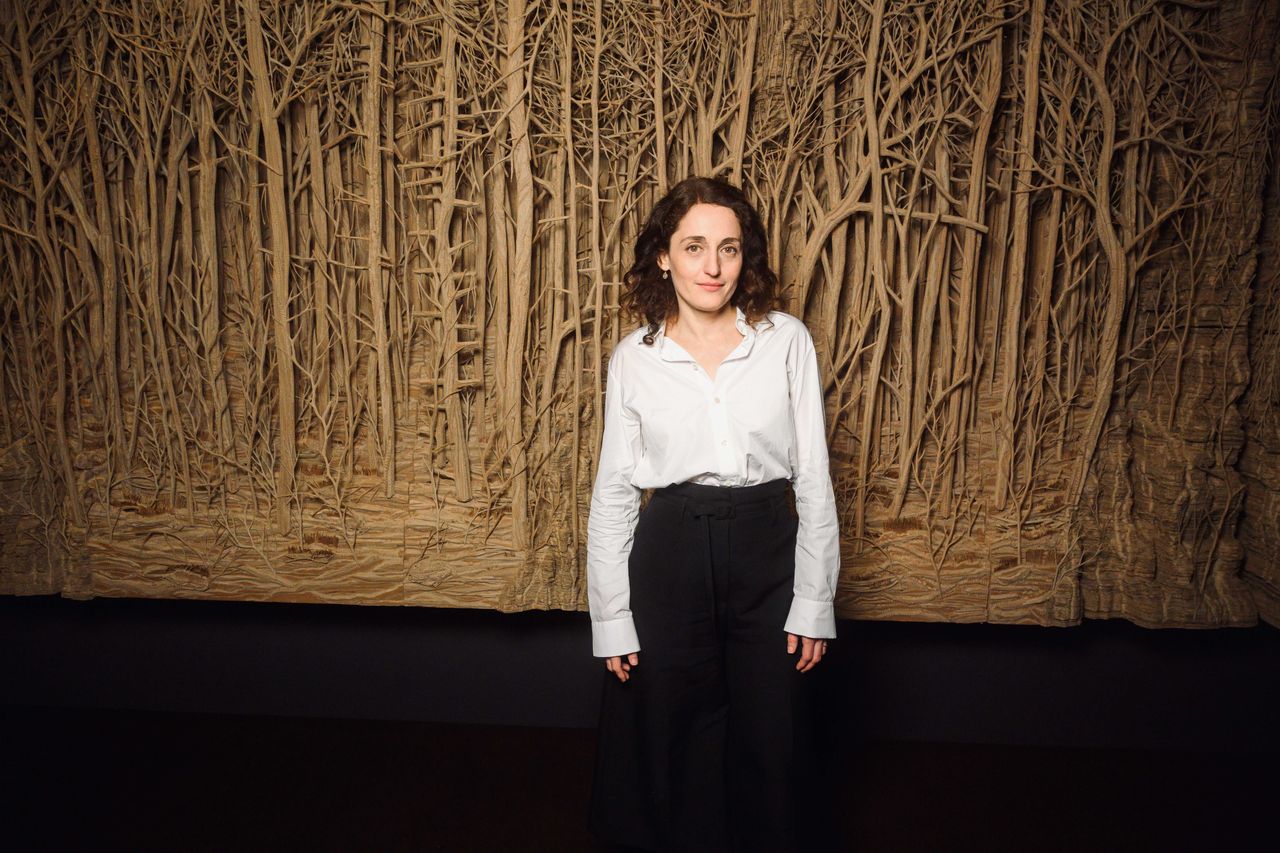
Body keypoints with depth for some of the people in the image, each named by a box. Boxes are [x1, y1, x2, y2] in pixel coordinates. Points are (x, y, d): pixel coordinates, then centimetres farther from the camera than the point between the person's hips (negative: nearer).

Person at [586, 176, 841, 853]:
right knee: (679, 746, 14)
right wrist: (612, 619, 0)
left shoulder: (787, 340, -2)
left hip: (768, 553, 0)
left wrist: (814, 602, -2)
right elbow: (613, 492, 2)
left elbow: (814, 478, 0)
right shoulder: (633, 357, 0)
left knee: (768, 745, 13)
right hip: (671, 554, 0)